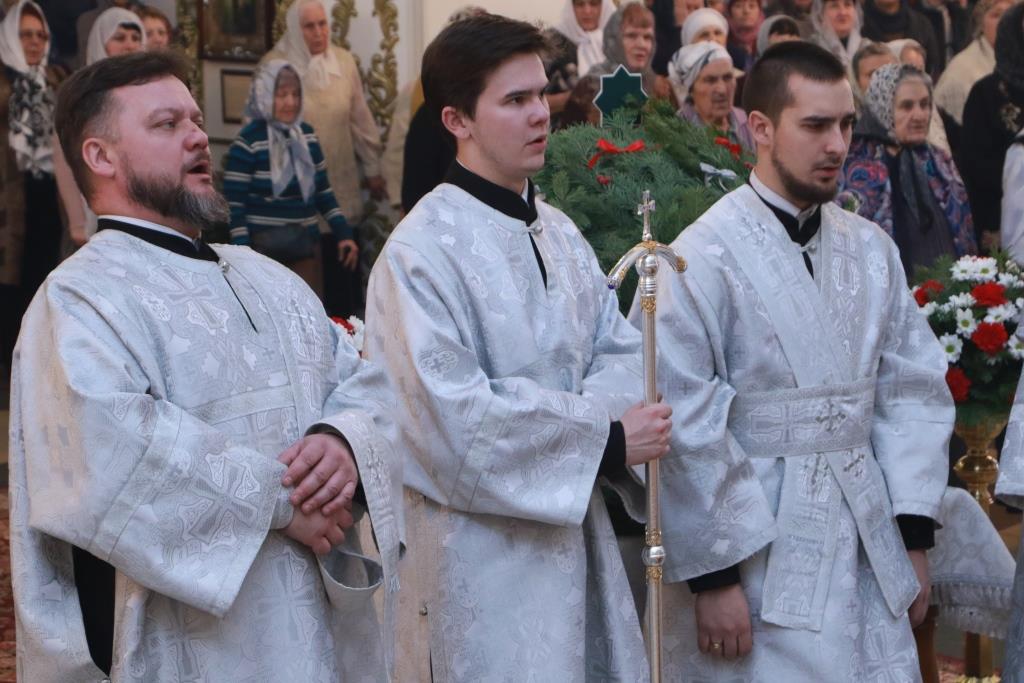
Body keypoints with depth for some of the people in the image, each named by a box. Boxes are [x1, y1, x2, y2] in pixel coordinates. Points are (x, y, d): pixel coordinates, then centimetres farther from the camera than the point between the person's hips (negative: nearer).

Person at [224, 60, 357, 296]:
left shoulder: (307, 134, 7)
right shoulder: (247, 142, -10)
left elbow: (322, 191, 16)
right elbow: (233, 205, -11)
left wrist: (343, 234, 10)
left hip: (305, 246, 6)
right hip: (264, 249, -6)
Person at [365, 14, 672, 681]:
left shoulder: (560, 233, 10)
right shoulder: (422, 251, -15)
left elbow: (620, 350, 7)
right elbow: (453, 417, -21)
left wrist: (602, 410, -16)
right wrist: (605, 439, -16)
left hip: (573, 523, 7)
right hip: (482, 549, -7)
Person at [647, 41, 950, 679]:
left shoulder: (872, 248, 6)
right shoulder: (706, 256, -12)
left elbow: (912, 388, 9)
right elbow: (686, 426, -13)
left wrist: (914, 533, 5)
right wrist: (712, 573, -12)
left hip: (869, 542, 5)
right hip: (757, 552, -5)